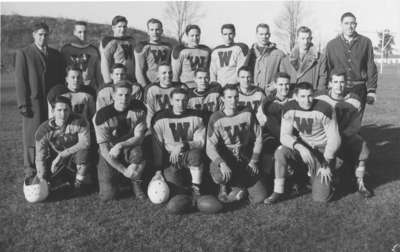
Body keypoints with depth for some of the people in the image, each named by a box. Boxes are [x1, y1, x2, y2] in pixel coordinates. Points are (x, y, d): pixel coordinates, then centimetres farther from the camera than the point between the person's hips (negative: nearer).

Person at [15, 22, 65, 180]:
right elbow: (20, 81, -2)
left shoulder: (55, 54, 13)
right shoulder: (23, 54, 2)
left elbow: (60, 78, 13)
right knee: (32, 138, 1)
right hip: (33, 103, -3)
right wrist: (23, 104, -9)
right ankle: (30, 171, 11)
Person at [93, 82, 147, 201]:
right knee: (107, 196, -11)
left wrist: (120, 146, -28)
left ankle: (136, 182, -5)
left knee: (137, 152, -36)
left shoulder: (138, 108, -10)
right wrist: (124, 170, -23)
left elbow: (139, 137, -10)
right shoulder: (102, 116, -18)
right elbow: (104, 151, -18)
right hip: (109, 155, -1)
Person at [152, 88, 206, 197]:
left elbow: (200, 142, -4)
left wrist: (183, 145, -23)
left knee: (196, 154, -34)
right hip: (169, 157, 0)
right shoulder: (160, 118, -3)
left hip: (188, 154, 0)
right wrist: (158, 172, -10)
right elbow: (156, 146, -3)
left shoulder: (196, 117, 0)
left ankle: (196, 188, -19)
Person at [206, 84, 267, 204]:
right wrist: (222, 163, -32)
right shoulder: (216, 118, -7)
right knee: (219, 176, -40)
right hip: (224, 159, -3)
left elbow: (258, 138, 6)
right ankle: (224, 186, 0)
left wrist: (253, 161, -3)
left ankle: (237, 185, 25)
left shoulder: (247, 114, 1)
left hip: (245, 160, 3)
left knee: (259, 198, -8)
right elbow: (210, 147, -15)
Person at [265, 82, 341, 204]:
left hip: (322, 151, -2)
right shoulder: (289, 108, -10)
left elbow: (334, 139, -15)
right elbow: (285, 135, -13)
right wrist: (299, 147, -33)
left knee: (320, 198, -13)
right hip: (302, 148, 3)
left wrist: (326, 164, -17)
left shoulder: (324, 109, -19)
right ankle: (278, 192, -15)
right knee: (281, 151, -31)